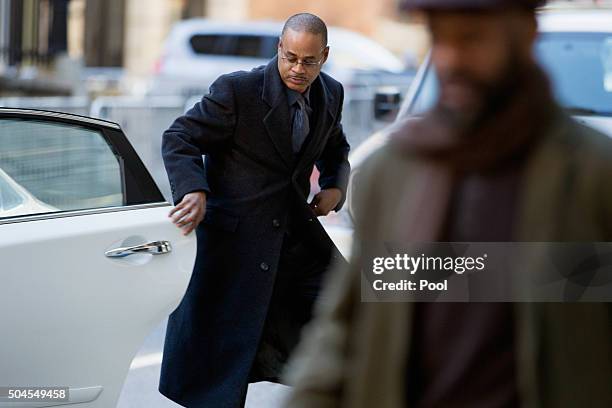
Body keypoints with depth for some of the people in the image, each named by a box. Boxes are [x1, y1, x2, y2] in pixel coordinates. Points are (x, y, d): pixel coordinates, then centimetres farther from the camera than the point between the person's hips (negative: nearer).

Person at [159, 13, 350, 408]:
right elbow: (179, 139, -12)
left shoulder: (331, 94, 4)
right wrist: (194, 190, -30)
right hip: (235, 234, -6)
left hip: (296, 228, 6)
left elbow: (335, 148, 22)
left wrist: (335, 187, 2)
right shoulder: (238, 90, -15)